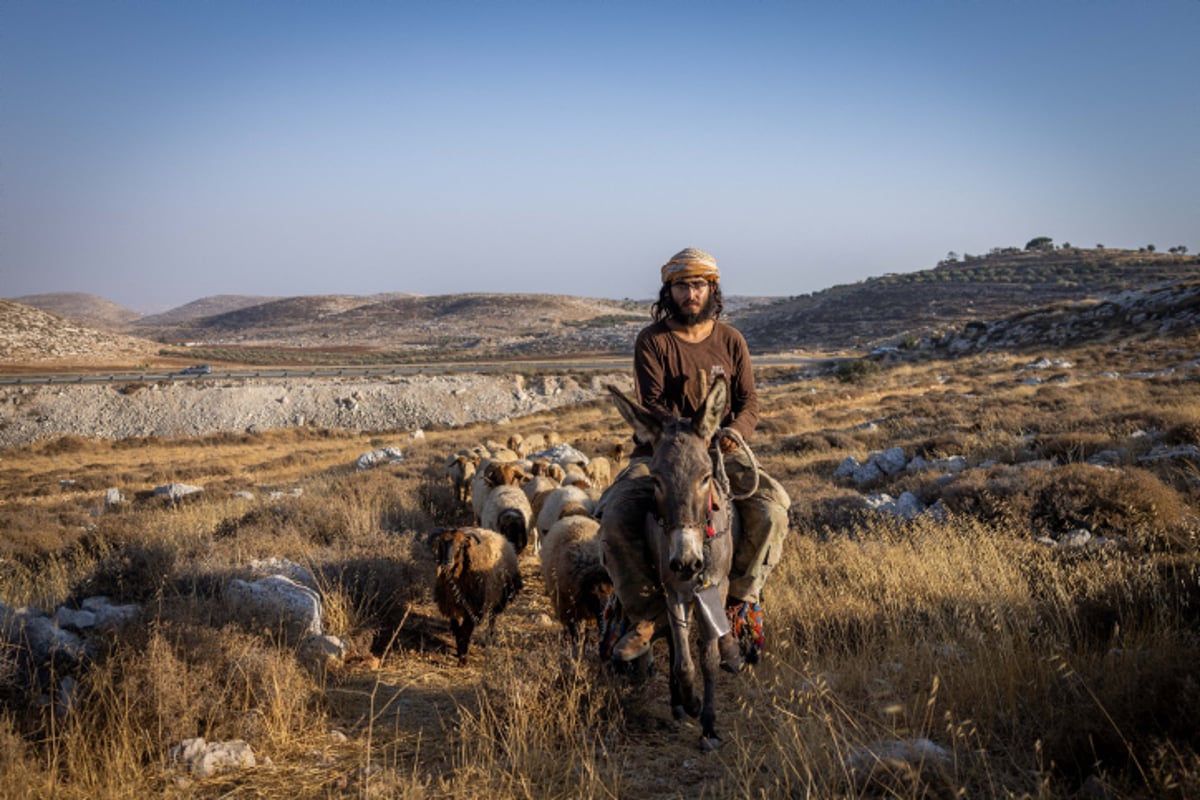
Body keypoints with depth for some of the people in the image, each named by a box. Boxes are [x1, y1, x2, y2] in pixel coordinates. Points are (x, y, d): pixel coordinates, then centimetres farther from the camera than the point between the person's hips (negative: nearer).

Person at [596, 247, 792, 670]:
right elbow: (650, 404, -11)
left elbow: (748, 401, 5)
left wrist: (735, 431, -19)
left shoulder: (731, 341, 7)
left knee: (772, 511, -25)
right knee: (614, 518, -26)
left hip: (724, 450, 2)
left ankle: (739, 604, -6)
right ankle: (644, 615, -8)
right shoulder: (652, 341, -2)